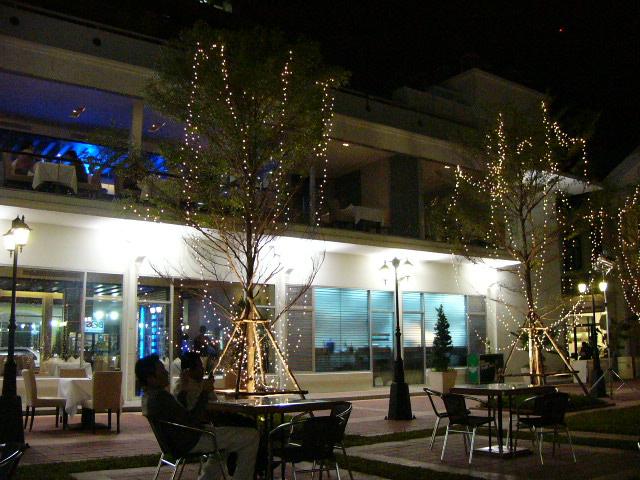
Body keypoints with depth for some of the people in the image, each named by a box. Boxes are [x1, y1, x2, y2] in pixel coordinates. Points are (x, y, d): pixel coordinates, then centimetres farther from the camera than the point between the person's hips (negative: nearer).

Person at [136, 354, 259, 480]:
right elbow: (191, 421, -26)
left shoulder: (148, 395, 7)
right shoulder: (159, 397, -26)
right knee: (251, 437, -10)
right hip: (191, 442, -11)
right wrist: (204, 393, -21)